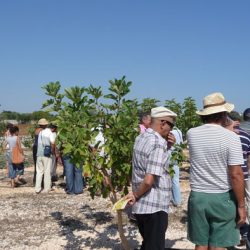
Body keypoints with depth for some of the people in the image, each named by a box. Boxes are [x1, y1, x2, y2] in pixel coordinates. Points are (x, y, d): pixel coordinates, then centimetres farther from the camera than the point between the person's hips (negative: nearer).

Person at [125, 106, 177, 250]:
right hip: (155, 207, -9)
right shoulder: (159, 144, -20)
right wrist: (135, 195, -10)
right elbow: (149, 181, -27)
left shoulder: (141, 138, 7)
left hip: (141, 206, 9)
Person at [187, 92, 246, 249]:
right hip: (222, 198, -3)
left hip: (197, 197, 4)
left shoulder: (192, 134, -1)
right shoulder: (231, 137, -13)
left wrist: (226, 129, 27)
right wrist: (241, 205, -7)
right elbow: (236, 175, -15)